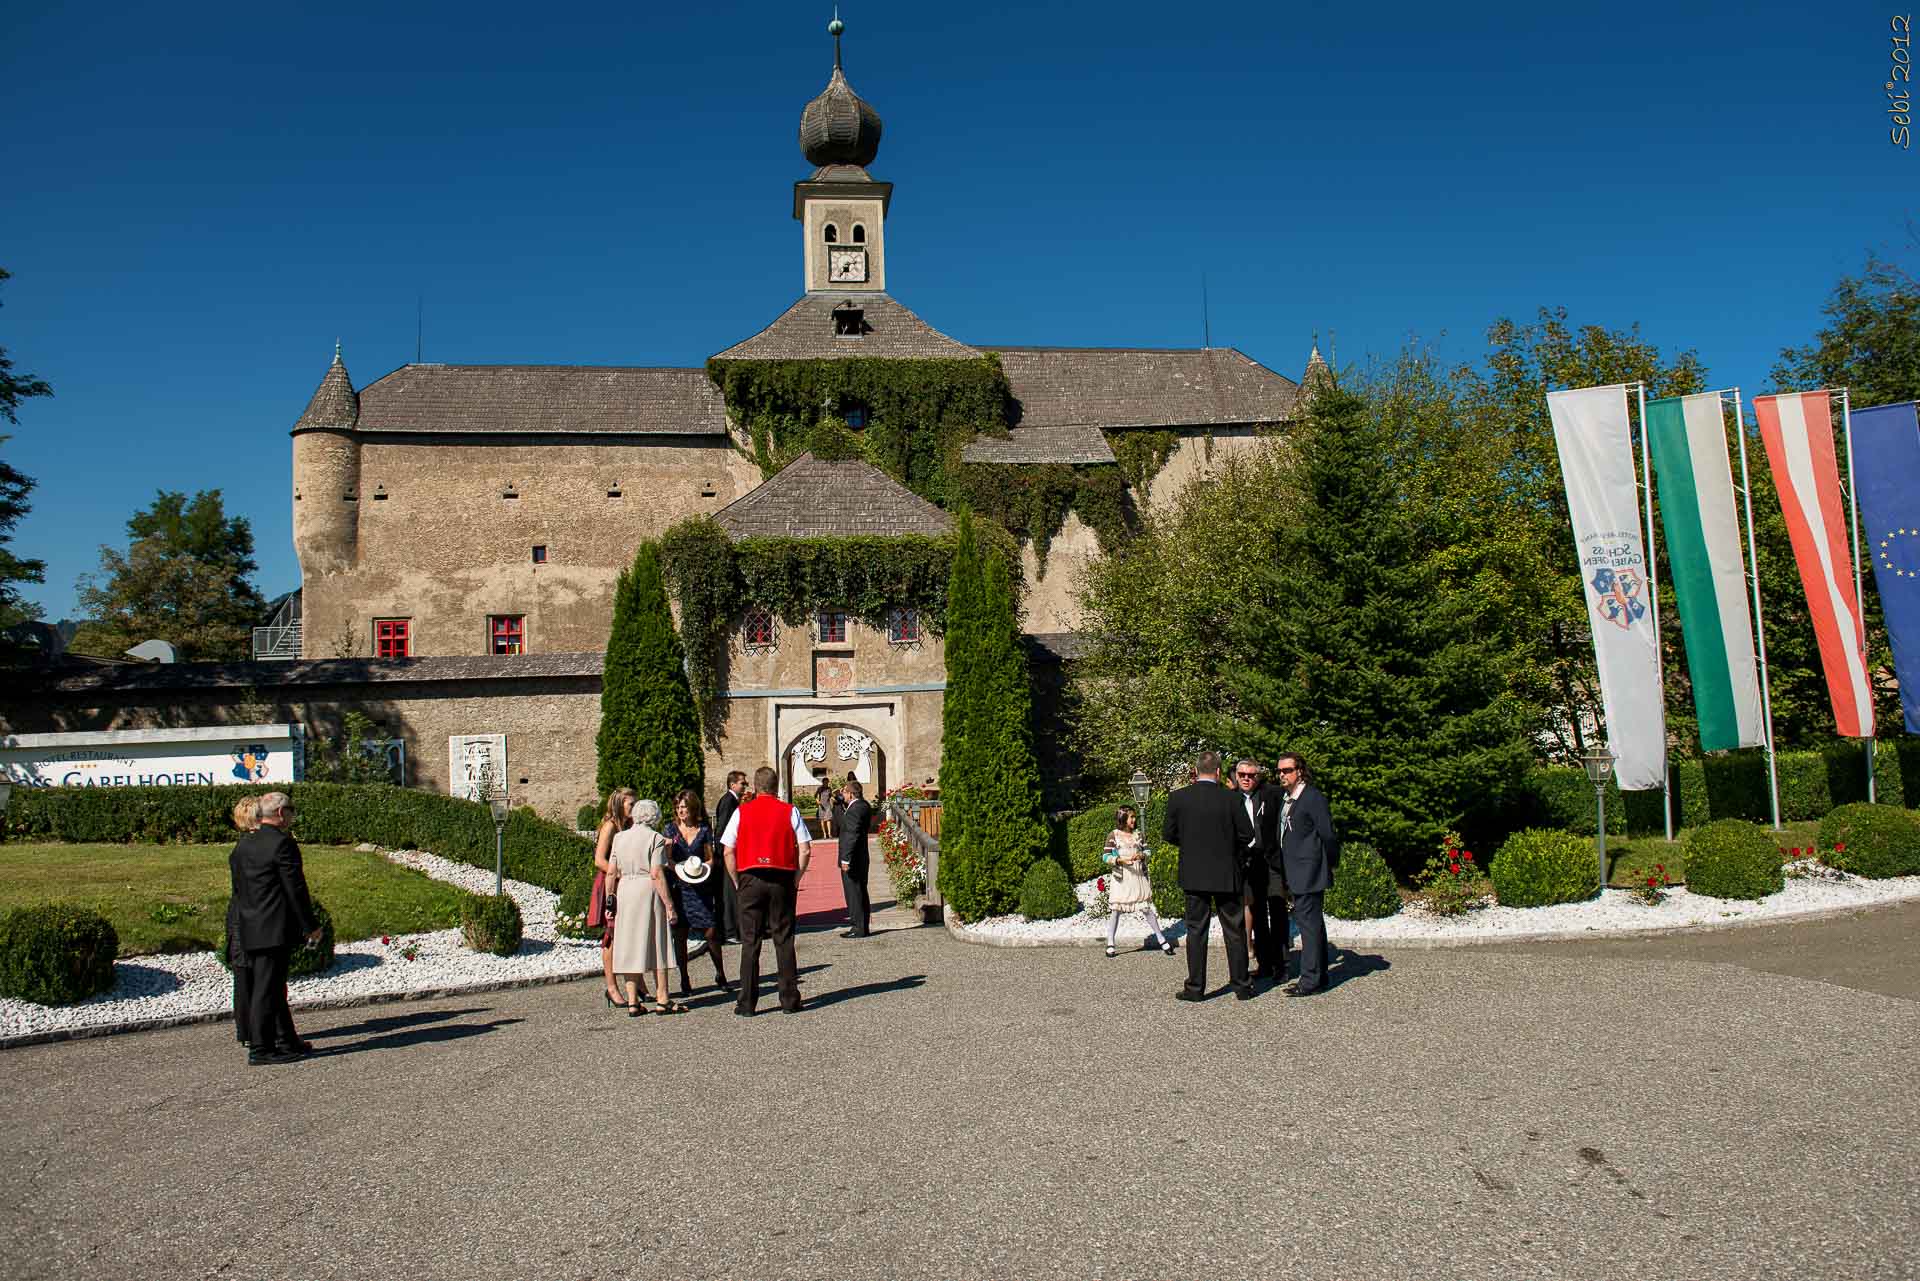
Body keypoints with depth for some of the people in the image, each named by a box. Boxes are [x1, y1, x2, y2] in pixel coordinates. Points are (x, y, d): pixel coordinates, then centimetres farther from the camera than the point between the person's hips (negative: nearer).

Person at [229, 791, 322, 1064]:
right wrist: (311, 925, -8)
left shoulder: (242, 845, 12)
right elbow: (295, 889, -15)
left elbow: (238, 890, 17)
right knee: (267, 988, -4)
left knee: (275, 987, 15)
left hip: (249, 929, 9)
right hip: (275, 929, -9)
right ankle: (261, 1049, 0)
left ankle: (286, 1041, 24)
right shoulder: (282, 843, -14)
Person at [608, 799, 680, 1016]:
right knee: (657, 945, 4)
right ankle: (662, 1000, 7)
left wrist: (610, 900, 15)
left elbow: (611, 873, 7)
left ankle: (632, 1002, 9)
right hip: (648, 892, -4)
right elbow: (656, 874, -12)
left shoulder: (619, 837, 9)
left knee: (628, 946, 8)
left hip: (624, 892, 4)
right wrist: (669, 904, -10)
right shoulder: (655, 838, -5)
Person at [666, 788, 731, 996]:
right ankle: (684, 980, 12)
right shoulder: (671, 829, 6)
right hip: (678, 886, 0)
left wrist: (703, 868, -11)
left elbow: (710, 858, 9)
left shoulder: (704, 830, 6)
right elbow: (667, 858, 1)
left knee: (711, 932, -4)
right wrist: (681, 869, -16)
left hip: (700, 887, 0)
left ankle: (720, 975, 13)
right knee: (679, 934, 2)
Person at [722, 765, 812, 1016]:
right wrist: (796, 879, 6)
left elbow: (728, 852, -1)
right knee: (784, 941, 7)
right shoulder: (790, 811, 1)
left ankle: (747, 1004, 6)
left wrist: (737, 882, 8)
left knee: (750, 941, 4)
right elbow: (805, 850, -4)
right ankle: (790, 1000, 9)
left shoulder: (741, 811, 2)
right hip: (782, 880, 0)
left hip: (750, 880, 0)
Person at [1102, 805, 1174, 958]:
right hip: (1120, 878, -3)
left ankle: (1162, 940, 12)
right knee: (1115, 909, 0)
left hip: (1138, 876, 3)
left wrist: (1141, 856, -11)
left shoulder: (1137, 834, 8)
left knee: (1147, 907, 4)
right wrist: (1120, 860, -20)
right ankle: (1110, 944, 7)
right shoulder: (1113, 835, -2)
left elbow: (1146, 851, 11)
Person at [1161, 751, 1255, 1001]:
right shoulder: (1230, 799, -9)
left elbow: (1168, 835, -1)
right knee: (1235, 931, 10)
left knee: (1196, 931, 7)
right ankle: (1242, 985, 15)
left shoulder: (1178, 798, -7)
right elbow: (1247, 835, -4)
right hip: (1226, 875, -1)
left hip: (1194, 875, 1)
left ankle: (1195, 987, 8)